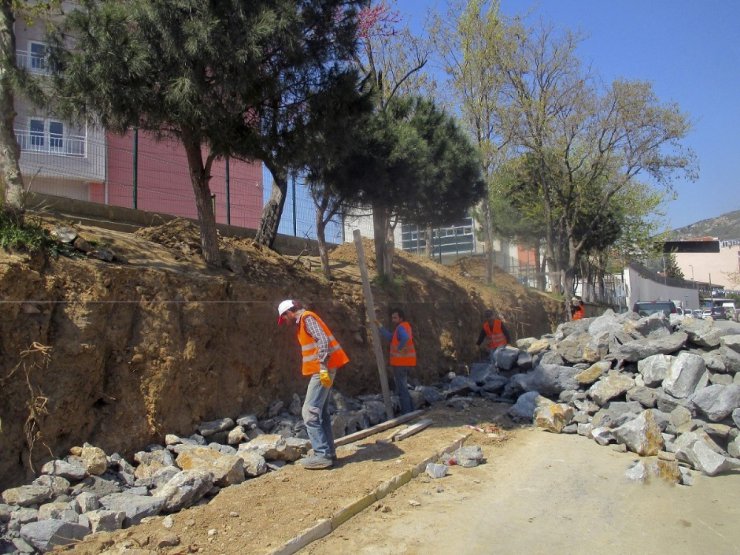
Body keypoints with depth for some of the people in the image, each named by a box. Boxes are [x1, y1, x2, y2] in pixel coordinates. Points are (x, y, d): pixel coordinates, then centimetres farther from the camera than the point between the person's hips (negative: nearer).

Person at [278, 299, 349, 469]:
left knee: (310, 412, -11)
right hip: (321, 370, 10)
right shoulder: (304, 321, 20)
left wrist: (323, 367, -27)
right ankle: (328, 452, 18)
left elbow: (322, 340, -22)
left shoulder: (307, 317, -10)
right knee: (321, 412, 13)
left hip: (322, 370, -10)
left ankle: (322, 455, -11)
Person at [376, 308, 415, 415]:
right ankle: (410, 409, 24)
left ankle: (406, 412, 0)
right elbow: (389, 337, 11)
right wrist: (379, 325, 5)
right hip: (405, 362, 10)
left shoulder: (401, 327, -15)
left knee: (401, 388, -4)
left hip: (401, 362, -10)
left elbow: (405, 338, -38)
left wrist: (399, 348, -23)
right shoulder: (405, 326, 15)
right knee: (403, 387, 20)